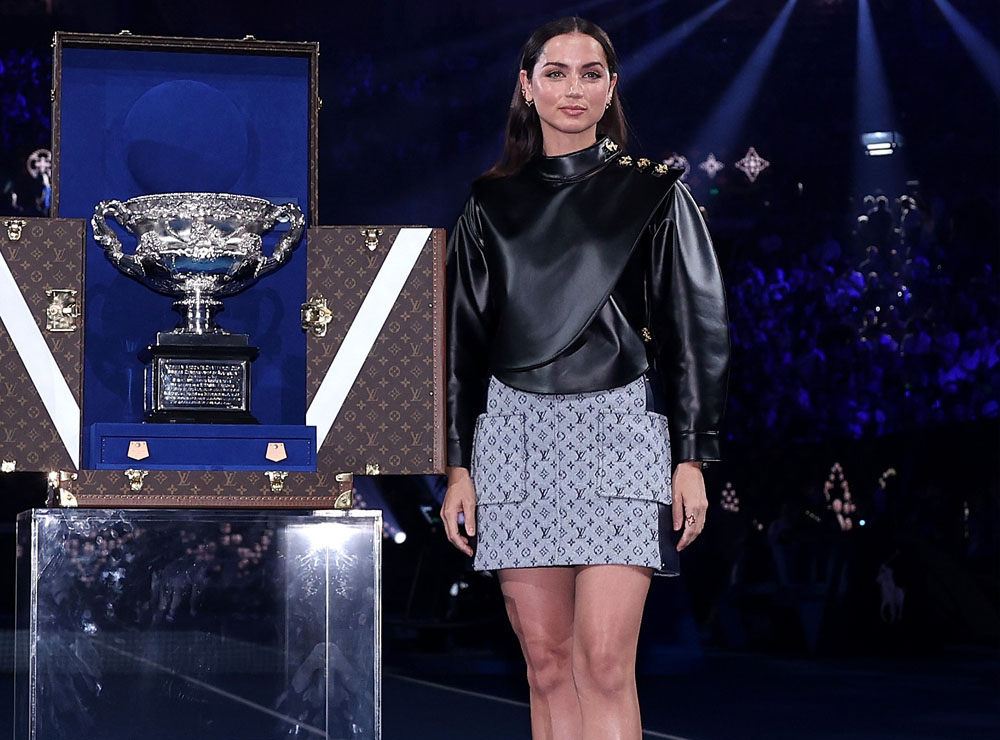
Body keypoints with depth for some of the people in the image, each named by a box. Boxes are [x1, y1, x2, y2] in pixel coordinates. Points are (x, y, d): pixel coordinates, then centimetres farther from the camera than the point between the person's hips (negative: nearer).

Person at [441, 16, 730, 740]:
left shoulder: (654, 193, 7)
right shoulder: (493, 203, 13)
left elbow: (697, 328, 4)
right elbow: (463, 339, 15)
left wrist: (692, 458, -3)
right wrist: (458, 465, 8)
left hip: (619, 430, -2)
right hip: (515, 431, 3)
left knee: (604, 663, -13)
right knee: (546, 662, 1)